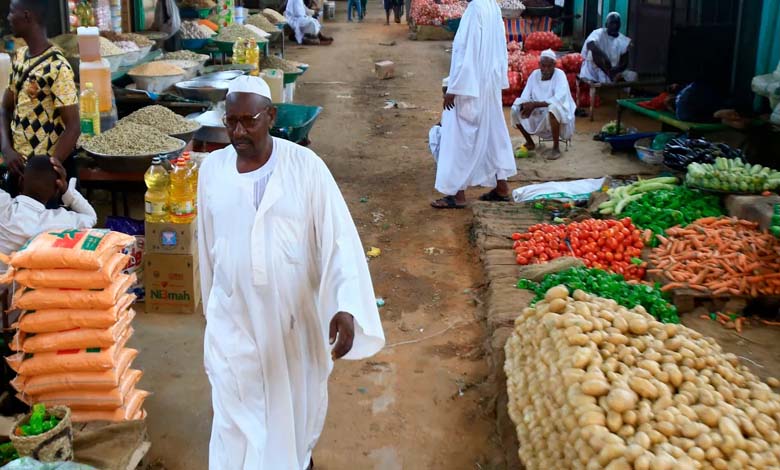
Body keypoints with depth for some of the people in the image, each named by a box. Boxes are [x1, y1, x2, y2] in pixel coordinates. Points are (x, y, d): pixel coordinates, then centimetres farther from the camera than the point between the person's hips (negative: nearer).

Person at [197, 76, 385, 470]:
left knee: (297, 398, 20)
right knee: (236, 412, 6)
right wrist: (211, 304, 16)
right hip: (233, 317, 1)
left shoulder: (305, 166, -14)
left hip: (295, 312, -1)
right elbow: (207, 244, 7)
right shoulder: (212, 169, -4)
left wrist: (346, 306, -30)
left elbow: (338, 238, -19)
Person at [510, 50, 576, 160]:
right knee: (516, 110, -11)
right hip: (539, 115, 5)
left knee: (553, 108, -38)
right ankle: (530, 142, 8)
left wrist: (535, 104, -34)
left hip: (559, 112, -5)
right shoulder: (534, 74, -1)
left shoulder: (559, 75, -15)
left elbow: (558, 99, -29)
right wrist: (527, 106, -30)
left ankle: (556, 148, -24)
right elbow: (524, 97, -6)